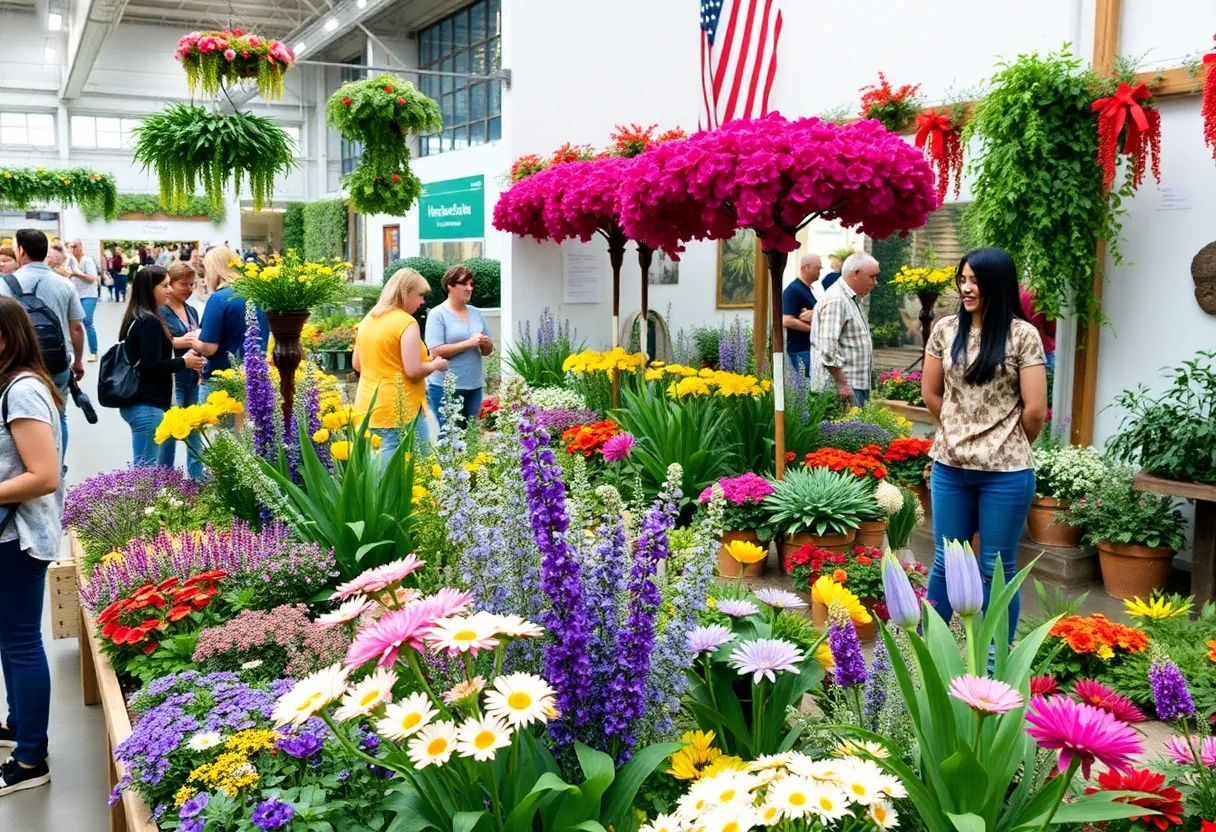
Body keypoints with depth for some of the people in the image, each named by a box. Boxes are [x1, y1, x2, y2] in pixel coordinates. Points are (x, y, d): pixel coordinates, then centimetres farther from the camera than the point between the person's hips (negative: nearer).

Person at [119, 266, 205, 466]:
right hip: (147, 405, -10)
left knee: (141, 464, 11)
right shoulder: (149, 321, -15)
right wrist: (184, 362, -6)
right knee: (144, 466, -6)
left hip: (138, 402, 10)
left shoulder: (137, 318, 14)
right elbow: (153, 365, -20)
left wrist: (183, 357, 7)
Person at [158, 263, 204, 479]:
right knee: (169, 432, -2)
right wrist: (180, 341, -28)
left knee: (196, 431, 11)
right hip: (171, 380, -7)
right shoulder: (159, 311, -8)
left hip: (193, 379, 7)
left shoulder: (192, 311, 15)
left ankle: (198, 479, 20)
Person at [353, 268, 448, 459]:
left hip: (368, 407, 8)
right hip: (401, 409, -8)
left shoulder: (368, 320, 11)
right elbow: (414, 371, -18)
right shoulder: (406, 322, -13)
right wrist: (435, 364, 0)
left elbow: (357, 364, 18)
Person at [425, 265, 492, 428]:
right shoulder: (438, 314, -7)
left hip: (474, 386, 6)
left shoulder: (476, 313, 10)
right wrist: (469, 343, -18)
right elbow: (436, 351, -15)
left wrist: (485, 343, -9)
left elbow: (487, 351, 14)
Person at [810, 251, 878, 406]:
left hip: (858, 384, 10)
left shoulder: (853, 299, 19)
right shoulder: (836, 300, -15)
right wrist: (842, 384, -22)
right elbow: (828, 349, -22)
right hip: (843, 387, -10)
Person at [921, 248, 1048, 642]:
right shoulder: (946, 330, 3)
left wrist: (1010, 447, 6)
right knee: (945, 562, 14)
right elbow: (930, 394, 12)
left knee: (997, 569, 9)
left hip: (1005, 472, -3)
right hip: (950, 466, 3)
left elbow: (1035, 410, -8)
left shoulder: (1022, 335, -8)